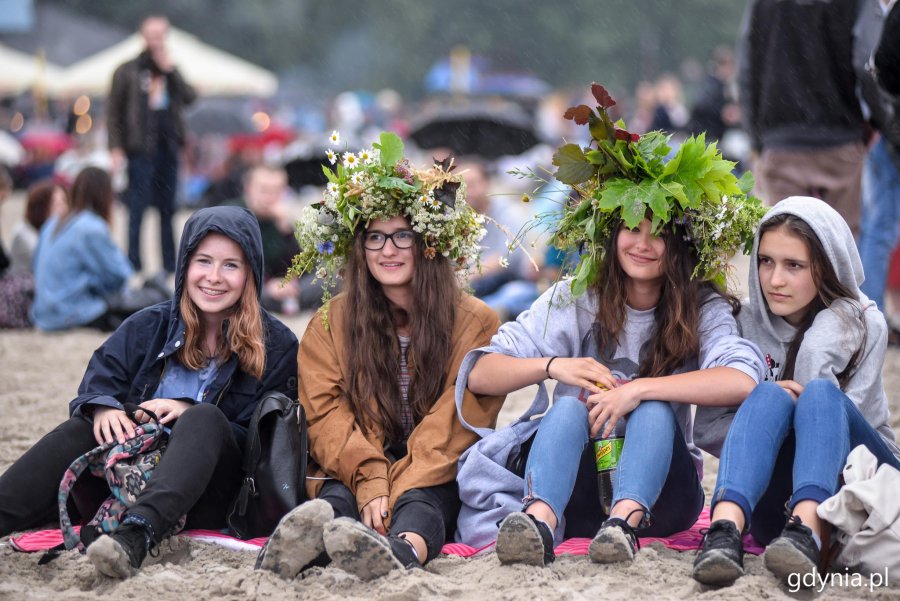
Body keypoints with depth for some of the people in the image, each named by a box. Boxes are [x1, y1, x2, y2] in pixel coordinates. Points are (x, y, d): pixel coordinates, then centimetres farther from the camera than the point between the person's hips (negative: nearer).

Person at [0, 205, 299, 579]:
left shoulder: (276, 347, 4)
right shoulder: (148, 327, 12)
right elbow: (96, 385, 3)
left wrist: (192, 413, -18)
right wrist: (102, 409, -22)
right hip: (131, 478, 3)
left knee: (204, 418, -30)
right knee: (84, 427, -22)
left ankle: (136, 535, -55)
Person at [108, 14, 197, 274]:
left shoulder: (170, 69, 15)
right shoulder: (127, 71, 2)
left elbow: (190, 97, 1)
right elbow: (114, 112, -1)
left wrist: (171, 70, -7)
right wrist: (116, 148, -10)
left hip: (168, 147, 4)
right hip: (141, 149, -4)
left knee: (167, 208, 9)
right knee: (138, 207, -6)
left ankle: (170, 263, 14)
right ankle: (134, 263, -2)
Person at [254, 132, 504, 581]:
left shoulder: (475, 323, 8)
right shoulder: (331, 322, 13)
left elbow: (458, 423, -3)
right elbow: (326, 414, 1)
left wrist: (398, 491, -19)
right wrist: (370, 482, -18)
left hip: (436, 483, -1)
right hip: (350, 476, 1)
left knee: (420, 504, -35)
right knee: (337, 499, -33)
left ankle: (404, 551, -70)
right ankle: (316, 528, -69)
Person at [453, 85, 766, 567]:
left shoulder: (702, 309, -2)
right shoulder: (575, 298, 2)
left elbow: (743, 380, -25)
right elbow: (479, 374, -4)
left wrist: (637, 390, -29)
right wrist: (553, 366, -22)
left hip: (657, 490, 0)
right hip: (573, 493, 1)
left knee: (655, 407, -27)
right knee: (571, 404, -28)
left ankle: (627, 520, -52)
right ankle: (540, 522, -55)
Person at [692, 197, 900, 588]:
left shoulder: (863, 325, -1)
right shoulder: (746, 323, 3)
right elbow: (707, 428, -5)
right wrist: (770, 403, -19)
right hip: (774, 498, 1)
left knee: (820, 394, -29)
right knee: (770, 396, -28)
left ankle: (807, 531, -57)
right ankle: (725, 530, -55)